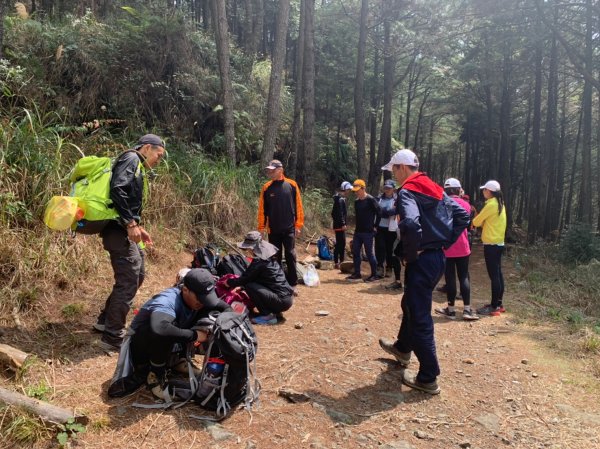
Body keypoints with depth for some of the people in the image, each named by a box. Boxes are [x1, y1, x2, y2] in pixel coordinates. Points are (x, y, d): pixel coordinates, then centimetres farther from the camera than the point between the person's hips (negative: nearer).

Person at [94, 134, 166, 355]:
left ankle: (105, 320, 29)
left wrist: (137, 227, 18)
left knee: (137, 274, 19)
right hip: (119, 229, -11)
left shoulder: (138, 167, 23)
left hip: (124, 228, 11)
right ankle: (112, 338, -2)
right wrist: (130, 223, -22)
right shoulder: (131, 158, -7)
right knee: (129, 281, -9)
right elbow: (117, 189, -22)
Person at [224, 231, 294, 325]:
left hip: (282, 301, -9)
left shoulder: (259, 261, -16)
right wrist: (240, 286, 21)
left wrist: (229, 282, 9)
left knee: (249, 286, -12)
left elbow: (245, 279, -7)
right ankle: (276, 313, 16)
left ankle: (267, 316, -4)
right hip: (287, 297, 9)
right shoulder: (268, 257, 10)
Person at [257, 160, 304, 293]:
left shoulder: (291, 185, -2)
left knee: (290, 255, 1)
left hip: (289, 228, -1)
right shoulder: (266, 187, 1)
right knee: (275, 257, 8)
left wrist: (298, 224, -1)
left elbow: (298, 206, 1)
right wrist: (261, 227, 0)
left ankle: (293, 284, 8)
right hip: (273, 229, 2)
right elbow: (262, 209, 3)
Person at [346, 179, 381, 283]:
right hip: (357, 231, 8)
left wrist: (375, 226, -11)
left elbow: (379, 212, -13)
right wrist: (358, 226, 13)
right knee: (355, 252, 9)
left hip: (368, 232, -8)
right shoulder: (356, 201, 10)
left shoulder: (370, 200, -12)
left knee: (369, 253, -2)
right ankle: (357, 273, 19)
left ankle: (374, 275, 9)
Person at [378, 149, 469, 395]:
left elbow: (410, 224, -34)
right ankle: (402, 348, 48)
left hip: (422, 261, -9)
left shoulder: (406, 192, -15)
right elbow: (463, 215, 14)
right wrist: (446, 242, 10)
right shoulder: (436, 190, 12)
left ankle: (428, 379, 9)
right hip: (438, 258, 9)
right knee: (410, 304, 27)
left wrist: (409, 254, -18)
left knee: (420, 318, 0)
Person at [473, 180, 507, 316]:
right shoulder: (499, 203, 12)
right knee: (498, 275, 13)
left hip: (491, 245, -10)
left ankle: (494, 307, 0)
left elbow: (477, 222, -8)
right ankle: (498, 304, 21)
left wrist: (473, 222, 12)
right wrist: (480, 221, 5)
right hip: (498, 243, 10)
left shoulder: (491, 204, -16)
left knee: (494, 276, -5)